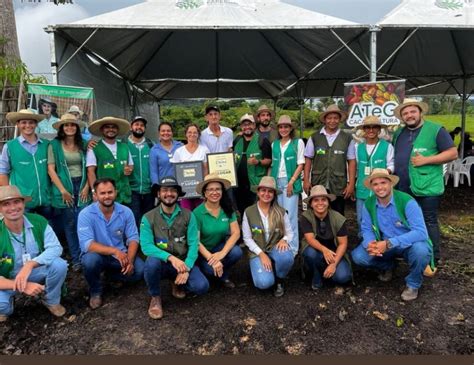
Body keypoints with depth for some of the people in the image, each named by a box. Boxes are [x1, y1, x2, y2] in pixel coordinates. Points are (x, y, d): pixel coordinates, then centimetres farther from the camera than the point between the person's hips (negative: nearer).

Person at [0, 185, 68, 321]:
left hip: (36, 271, 2)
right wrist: (23, 286, -39)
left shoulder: (38, 222, -18)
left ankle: (51, 301, 3)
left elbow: (56, 247, -24)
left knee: (60, 264, -28)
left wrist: (30, 265, -39)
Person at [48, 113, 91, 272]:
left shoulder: (82, 144, 8)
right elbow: (51, 170, -5)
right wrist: (63, 190, -10)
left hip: (82, 186, 2)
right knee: (70, 225, 6)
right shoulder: (54, 144, -1)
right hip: (64, 187, -1)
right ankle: (76, 259, 17)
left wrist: (86, 187, -4)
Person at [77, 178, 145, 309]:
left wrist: (129, 260, -26)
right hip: (97, 255, -2)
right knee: (89, 260, -36)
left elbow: (133, 238, -7)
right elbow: (87, 244, -25)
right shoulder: (86, 214, -16)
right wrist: (114, 251, -37)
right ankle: (95, 291, -2)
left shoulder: (126, 212, -8)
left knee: (139, 270, -21)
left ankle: (113, 275, 15)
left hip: (121, 255, 3)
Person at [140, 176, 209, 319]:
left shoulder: (188, 215, -4)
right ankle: (155, 297, -5)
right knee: (152, 262, -36)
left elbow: (193, 244, -9)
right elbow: (146, 246, -18)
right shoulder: (148, 218, -8)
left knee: (202, 287, -22)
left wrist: (186, 268, -22)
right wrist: (170, 257, -32)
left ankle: (177, 283, 13)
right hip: (161, 262, -1)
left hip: (183, 262, 1)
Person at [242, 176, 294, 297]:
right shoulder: (249, 212, -5)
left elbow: (290, 232, 5)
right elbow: (247, 238, -3)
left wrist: (284, 240, -20)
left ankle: (279, 280, -1)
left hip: (276, 248, 1)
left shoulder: (281, 212, -2)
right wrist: (261, 254, -15)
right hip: (258, 252, -1)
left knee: (286, 257, -36)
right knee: (264, 283, -26)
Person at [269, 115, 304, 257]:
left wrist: (291, 182, -12)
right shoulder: (274, 144, 14)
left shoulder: (298, 142, 1)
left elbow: (300, 164, -3)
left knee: (290, 215, -6)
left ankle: (292, 248, 2)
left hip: (290, 181, -4)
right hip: (276, 181, 4)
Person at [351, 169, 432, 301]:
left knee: (420, 250, -38)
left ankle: (413, 284, -4)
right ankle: (387, 266, 17)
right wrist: (370, 244, -28)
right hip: (384, 246, 4)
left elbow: (420, 232, -30)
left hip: (409, 244, -3)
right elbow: (367, 229, -3)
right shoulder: (368, 204, -9)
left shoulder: (407, 201, -23)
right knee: (358, 256, -18)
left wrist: (389, 243, -38)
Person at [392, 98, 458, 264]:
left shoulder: (435, 130, -6)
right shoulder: (398, 133, 14)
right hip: (403, 188, 6)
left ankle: (433, 258, 18)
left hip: (427, 187, -6)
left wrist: (426, 160, -18)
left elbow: (452, 153, -9)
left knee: (429, 222, 3)